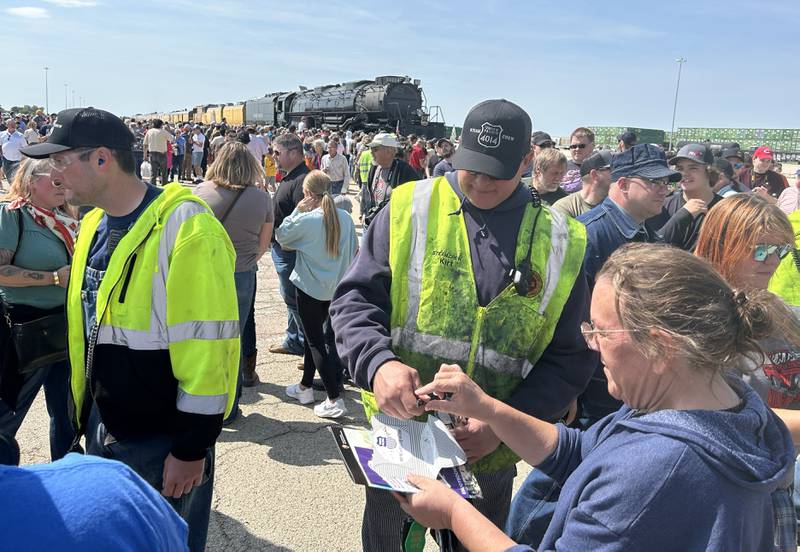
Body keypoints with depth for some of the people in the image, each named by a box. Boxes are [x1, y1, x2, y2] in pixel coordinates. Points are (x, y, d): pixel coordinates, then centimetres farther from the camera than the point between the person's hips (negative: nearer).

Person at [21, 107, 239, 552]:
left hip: (164, 442, -8)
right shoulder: (95, 223, 6)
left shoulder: (185, 228, -22)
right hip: (102, 429, 8)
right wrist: (84, 413, 16)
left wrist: (191, 448, -20)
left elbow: (207, 347, -23)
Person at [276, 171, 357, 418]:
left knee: (316, 342, 1)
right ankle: (305, 387, 35)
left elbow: (281, 237, -3)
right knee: (314, 335, 21)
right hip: (334, 288, 6)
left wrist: (298, 211, -2)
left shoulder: (306, 220, -20)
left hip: (309, 288, -6)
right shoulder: (345, 218, -4)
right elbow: (353, 250, 6)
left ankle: (334, 400, -2)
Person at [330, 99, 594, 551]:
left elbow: (571, 356, -1)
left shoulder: (559, 243, -3)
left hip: (490, 453, 1)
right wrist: (378, 362, -26)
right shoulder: (409, 209, -6)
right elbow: (355, 299, -6)